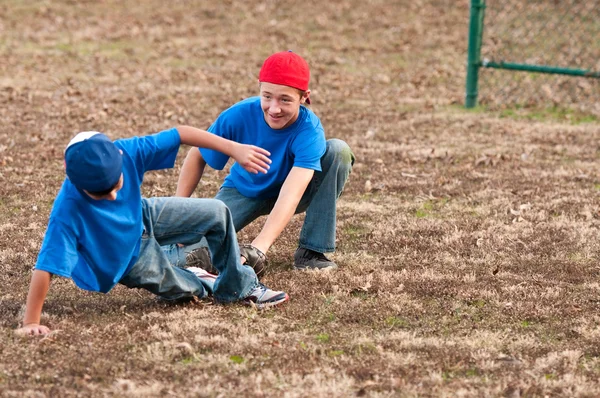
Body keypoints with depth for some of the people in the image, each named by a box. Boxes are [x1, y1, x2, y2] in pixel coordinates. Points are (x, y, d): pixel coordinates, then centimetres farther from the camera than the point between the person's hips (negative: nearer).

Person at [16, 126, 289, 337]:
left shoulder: (127, 152, -33)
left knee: (217, 213, 3)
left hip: (142, 218, 5)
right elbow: (45, 266, -43)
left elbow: (181, 134, -24)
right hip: (125, 260, -4)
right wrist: (31, 322, -43)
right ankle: (200, 284, 47)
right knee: (183, 290, 7)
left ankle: (238, 287, 26)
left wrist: (234, 148, -28)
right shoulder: (68, 210, -44)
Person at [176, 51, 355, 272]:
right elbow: (197, 156, -9)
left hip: (292, 190, 0)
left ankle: (311, 251, -21)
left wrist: (258, 248, -57)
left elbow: (290, 195, -45)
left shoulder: (309, 130, -33)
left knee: (338, 150, -29)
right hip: (244, 191, 0)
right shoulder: (238, 116, -27)